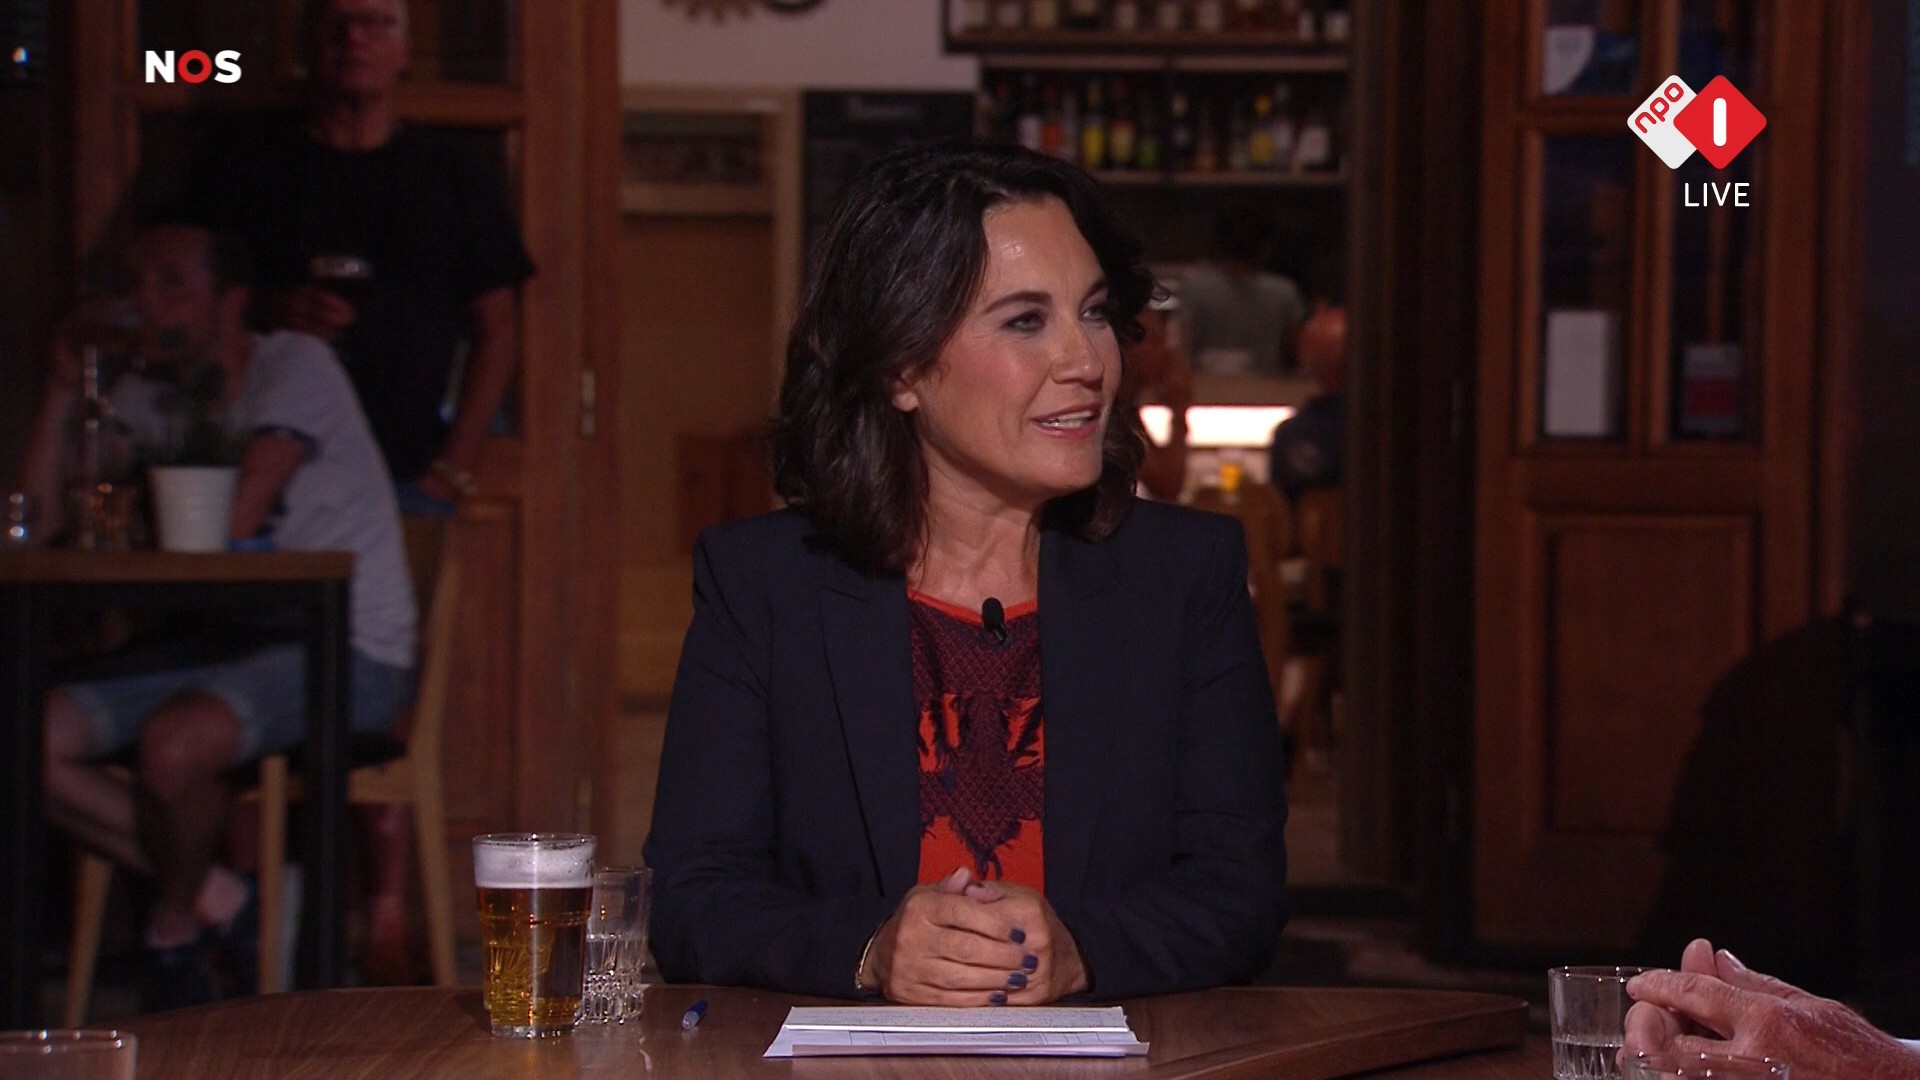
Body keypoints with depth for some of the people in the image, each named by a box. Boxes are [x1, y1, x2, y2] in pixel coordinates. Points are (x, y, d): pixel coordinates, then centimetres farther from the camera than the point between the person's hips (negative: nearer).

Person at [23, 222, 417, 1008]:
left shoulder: (296, 366, -7)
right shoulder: (143, 398, 15)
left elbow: (229, 532, -17)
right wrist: (66, 388, -2)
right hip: (224, 641, 7)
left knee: (173, 742, -35)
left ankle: (175, 930, -5)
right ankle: (218, 898, -3)